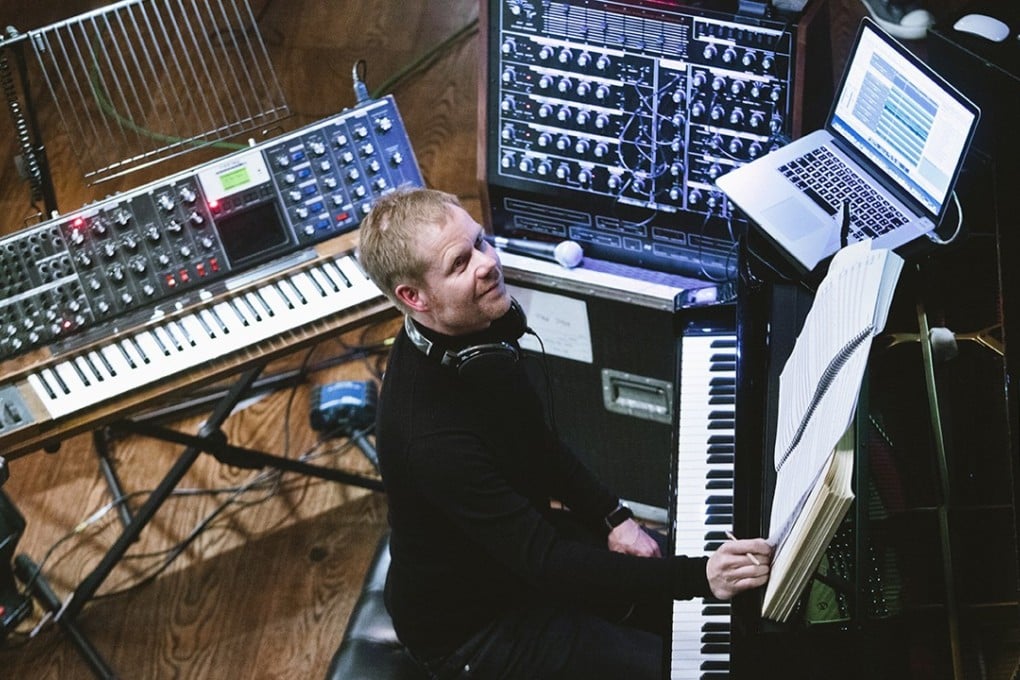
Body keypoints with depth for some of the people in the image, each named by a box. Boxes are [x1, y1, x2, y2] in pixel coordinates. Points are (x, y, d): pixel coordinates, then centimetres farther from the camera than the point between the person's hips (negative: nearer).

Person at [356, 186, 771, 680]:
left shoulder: (476, 333, -9)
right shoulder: (430, 434, -37)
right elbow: (544, 563, -35)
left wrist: (614, 519, 0)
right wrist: (698, 576, -39)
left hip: (520, 535, 9)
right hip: (472, 628, -8)